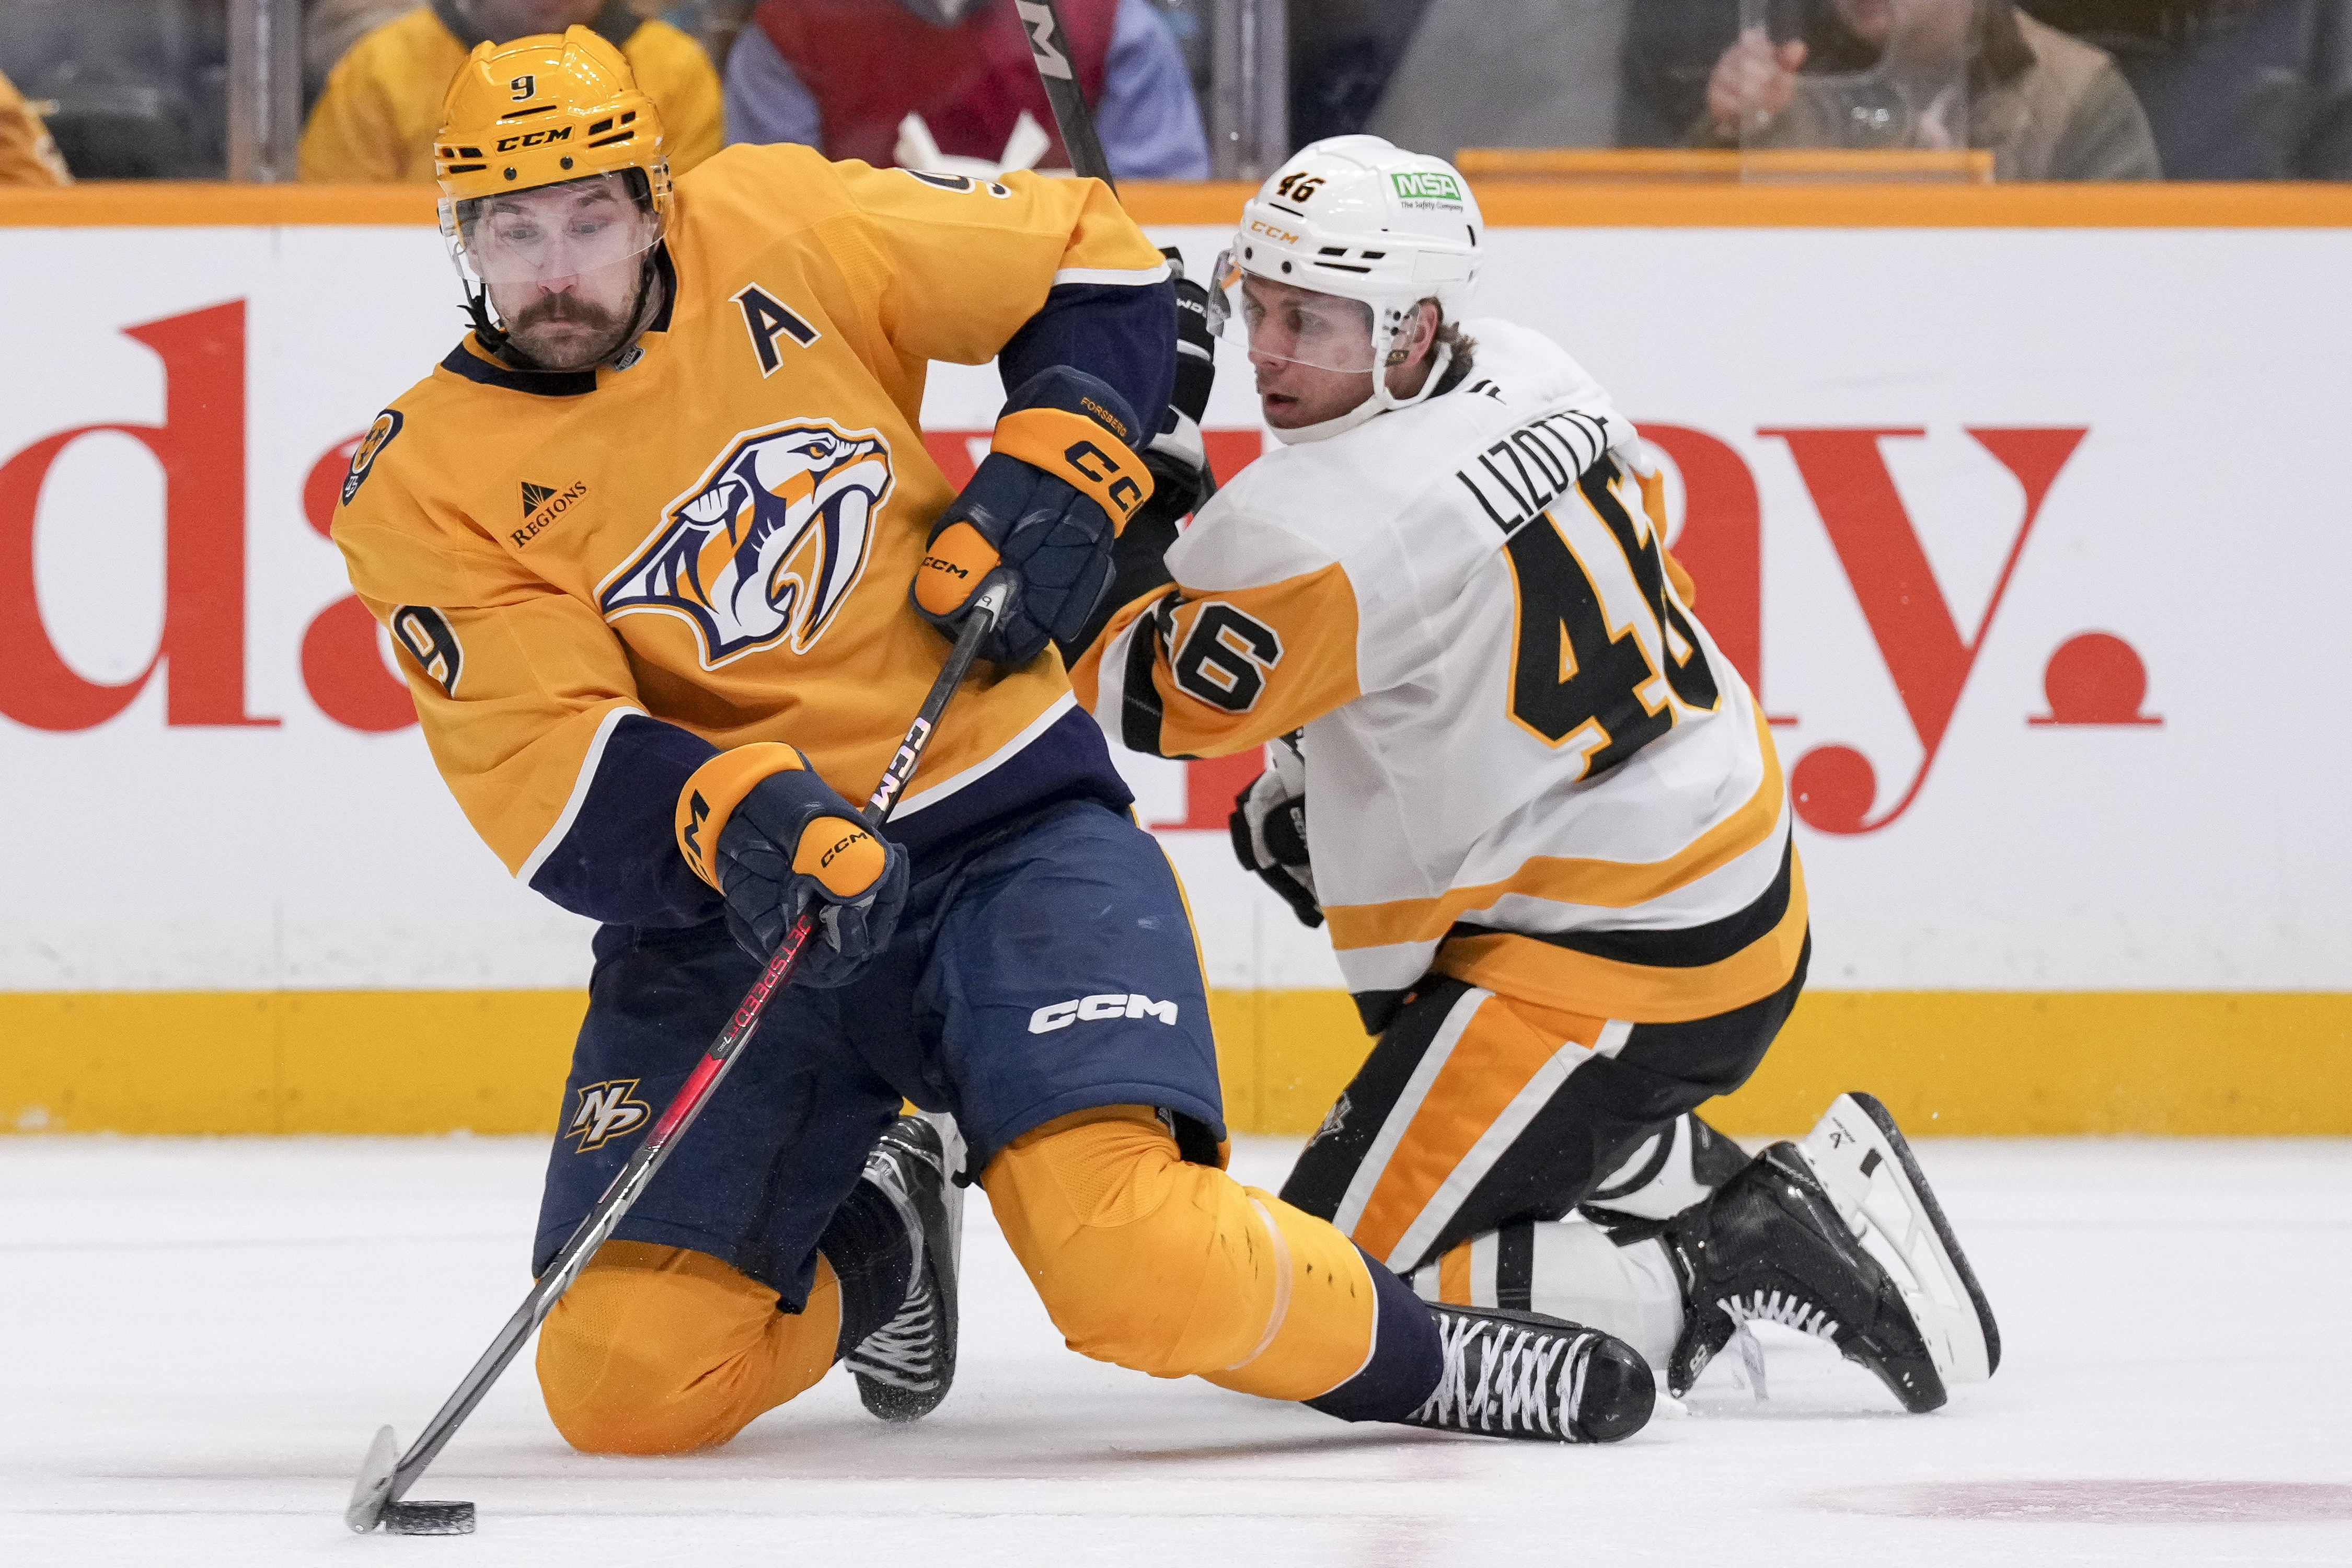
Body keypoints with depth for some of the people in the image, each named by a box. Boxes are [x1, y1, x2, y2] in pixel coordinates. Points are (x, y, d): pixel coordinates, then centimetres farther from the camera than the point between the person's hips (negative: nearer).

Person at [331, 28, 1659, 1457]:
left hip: (1004, 825, -2)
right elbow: (547, 777, -14)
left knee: (1133, 1258, -26)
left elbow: (1088, 255, 10)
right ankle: (867, 1239, 22)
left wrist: (1059, 471, -5)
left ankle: (1411, 1357, 2)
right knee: (626, 1383, -8)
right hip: (728, 909, 2)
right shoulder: (427, 488, -5)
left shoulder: (779, 226, -4)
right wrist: (734, 826, -32)